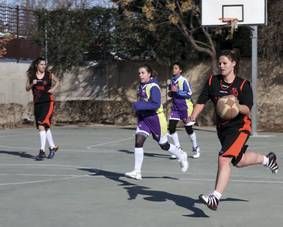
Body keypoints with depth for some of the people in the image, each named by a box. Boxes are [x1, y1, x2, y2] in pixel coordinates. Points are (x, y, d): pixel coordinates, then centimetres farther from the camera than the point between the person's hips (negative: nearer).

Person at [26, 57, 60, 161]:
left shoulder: (49, 75, 1)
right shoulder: (31, 75, 4)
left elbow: (57, 81, 18)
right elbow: (27, 88, 9)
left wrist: (53, 88, 1)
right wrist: (32, 84, -10)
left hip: (48, 102, -4)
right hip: (37, 103, 4)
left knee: (42, 125, -16)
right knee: (45, 126, 12)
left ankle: (42, 151, -17)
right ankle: (52, 146, 30)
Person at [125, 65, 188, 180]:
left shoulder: (153, 87, -17)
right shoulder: (141, 86, 8)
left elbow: (156, 104, -27)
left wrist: (140, 106, -31)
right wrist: (137, 106, 9)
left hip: (155, 118, -7)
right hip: (143, 119, 7)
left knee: (164, 145, 9)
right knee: (138, 141, -12)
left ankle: (182, 156, 38)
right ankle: (137, 172, -13)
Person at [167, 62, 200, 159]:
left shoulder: (184, 81, -13)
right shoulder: (171, 81, 9)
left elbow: (189, 94, -16)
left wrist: (177, 91, -22)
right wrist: (171, 93, 0)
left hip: (185, 107, -6)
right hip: (175, 107, 6)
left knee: (189, 129, 3)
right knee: (171, 128, -7)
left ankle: (195, 148, 22)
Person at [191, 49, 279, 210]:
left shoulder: (243, 85, -12)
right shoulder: (213, 81, -1)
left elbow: (247, 109, -18)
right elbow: (201, 102, 1)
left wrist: (235, 106, -38)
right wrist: (192, 119, -14)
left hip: (239, 126, -6)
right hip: (222, 127, 6)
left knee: (224, 159, -23)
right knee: (238, 161, 23)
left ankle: (215, 197, -24)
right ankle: (267, 159, 52)